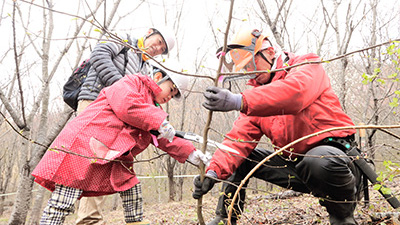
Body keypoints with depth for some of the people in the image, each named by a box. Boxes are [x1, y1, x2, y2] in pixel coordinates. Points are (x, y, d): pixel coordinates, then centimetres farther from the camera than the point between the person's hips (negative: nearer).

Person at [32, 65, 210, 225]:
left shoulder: (153, 110, 25)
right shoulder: (131, 82, 1)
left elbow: (165, 139, 23)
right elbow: (126, 105, -19)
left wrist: (189, 153, 14)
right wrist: (159, 122, -16)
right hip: (83, 144, -9)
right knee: (62, 204, -12)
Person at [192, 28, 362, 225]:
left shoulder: (307, 66, -6)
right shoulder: (258, 94, 10)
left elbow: (293, 93, -32)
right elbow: (239, 137, -4)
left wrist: (240, 101, -45)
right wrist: (213, 172, -20)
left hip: (334, 151, -6)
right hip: (295, 162, 6)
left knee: (318, 162, -39)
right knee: (240, 157, 3)